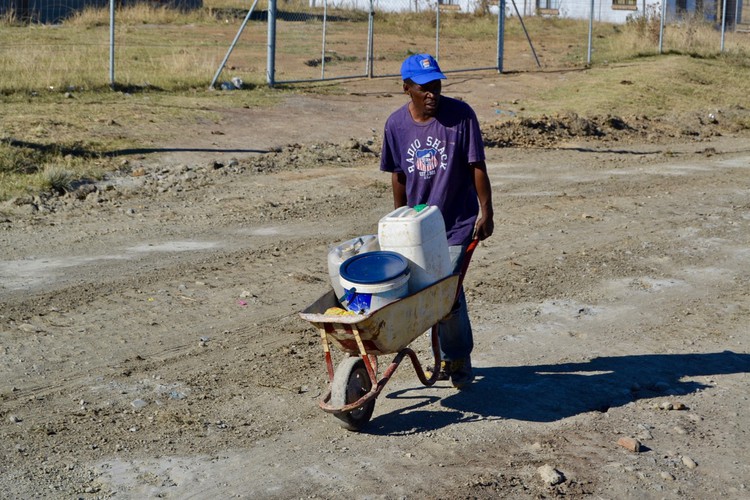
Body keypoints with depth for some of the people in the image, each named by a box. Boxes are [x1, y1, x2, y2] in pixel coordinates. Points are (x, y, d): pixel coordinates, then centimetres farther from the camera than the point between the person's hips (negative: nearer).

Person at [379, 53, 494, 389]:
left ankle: (460, 359, 14)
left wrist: (486, 212, -9)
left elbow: (477, 167, -9)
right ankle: (448, 357, 31)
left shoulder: (460, 115, -13)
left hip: (457, 223, -4)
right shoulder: (396, 124, -4)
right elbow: (398, 175, 7)